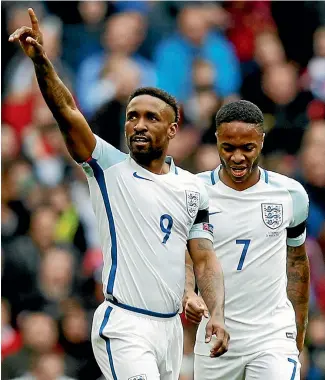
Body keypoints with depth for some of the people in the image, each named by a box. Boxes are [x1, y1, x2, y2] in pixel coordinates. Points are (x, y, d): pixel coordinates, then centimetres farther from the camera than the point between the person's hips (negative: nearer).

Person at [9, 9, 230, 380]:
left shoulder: (192, 189, 11)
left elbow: (204, 259, 8)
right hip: (123, 326, -5)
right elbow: (68, 113, -14)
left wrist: (217, 314, -8)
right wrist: (41, 60, -29)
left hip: (170, 327, 5)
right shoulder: (110, 168, 0)